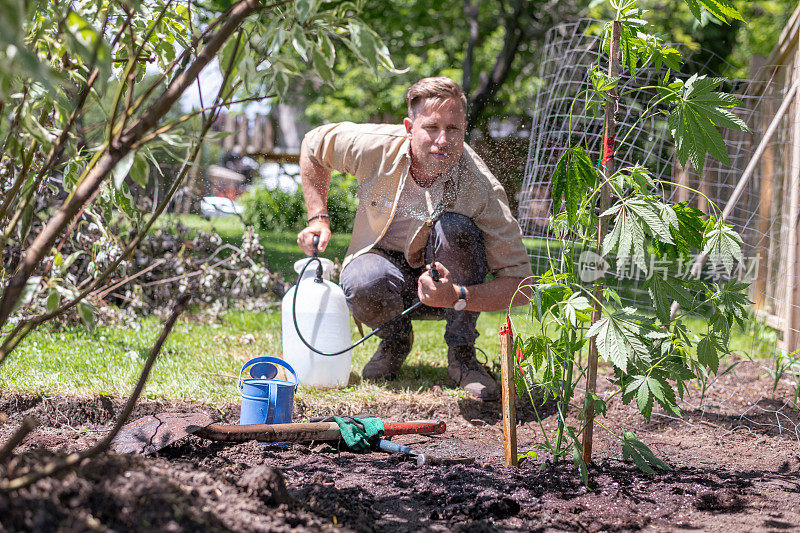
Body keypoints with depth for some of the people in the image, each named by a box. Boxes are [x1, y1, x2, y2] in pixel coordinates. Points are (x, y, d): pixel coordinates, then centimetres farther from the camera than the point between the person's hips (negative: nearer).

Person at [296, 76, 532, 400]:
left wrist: (457, 297, -44)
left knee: (455, 227, -34)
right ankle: (394, 340, 2)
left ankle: (462, 356, -16)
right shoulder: (376, 147, -21)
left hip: (450, 282, -1)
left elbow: (520, 286, -28)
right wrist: (318, 218, -5)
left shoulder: (483, 189, -27)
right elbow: (313, 145, 3)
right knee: (364, 284, -36)